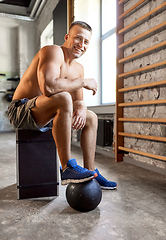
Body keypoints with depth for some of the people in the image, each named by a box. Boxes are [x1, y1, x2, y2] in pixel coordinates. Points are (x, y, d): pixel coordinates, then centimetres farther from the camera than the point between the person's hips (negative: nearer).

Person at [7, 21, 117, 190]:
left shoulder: (78, 68, 11)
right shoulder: (53, 51, -15)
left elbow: (78, 101, 11)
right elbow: (48, 87, -33)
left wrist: (81, 108, -14)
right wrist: (83, 82, -22)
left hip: (46, 115, 9)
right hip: (21, 110, -9)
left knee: (91, 118, 11)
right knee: (63, 97, -36)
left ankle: (90, 171, 9)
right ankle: (67, 168, -28)